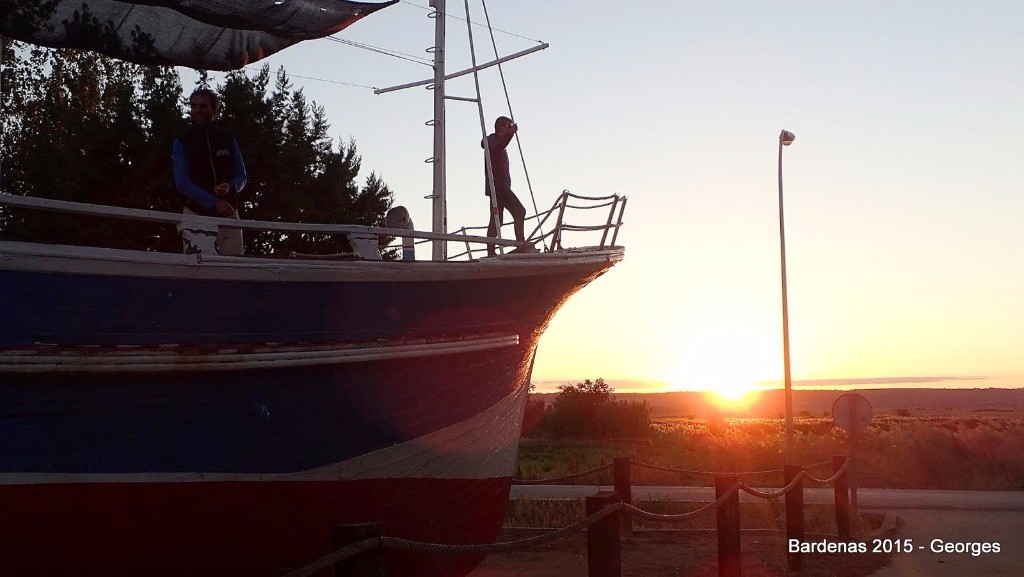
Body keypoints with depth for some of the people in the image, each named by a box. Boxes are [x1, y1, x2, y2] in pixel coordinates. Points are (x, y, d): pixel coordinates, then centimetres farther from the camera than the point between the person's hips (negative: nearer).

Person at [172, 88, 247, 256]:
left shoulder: (227, 139, 13)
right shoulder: (183, 141, 5)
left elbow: (242, 176, 13)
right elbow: (182, 183, -4)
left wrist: (230, 187, -12)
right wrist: (214, 202, -14)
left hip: (228, 214, 3)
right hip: (197, 215, -3)